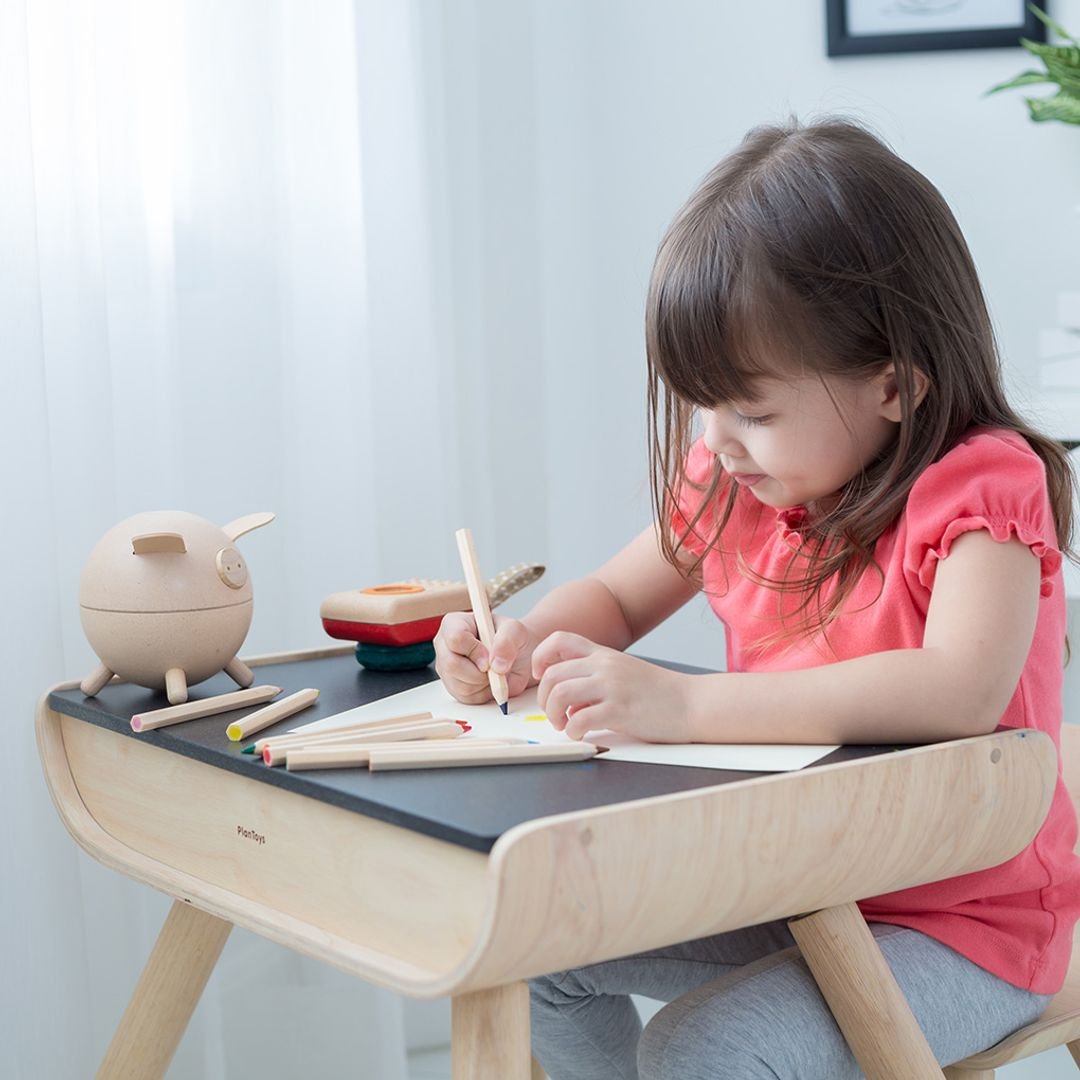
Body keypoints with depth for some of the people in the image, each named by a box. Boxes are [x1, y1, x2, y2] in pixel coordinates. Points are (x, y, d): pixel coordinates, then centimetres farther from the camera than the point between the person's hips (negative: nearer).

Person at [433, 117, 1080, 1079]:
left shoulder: (977, 487, -20)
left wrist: (681, 703, -42)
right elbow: (616, 598, 17)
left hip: (962, 929, -7)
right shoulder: (734, 485, 1)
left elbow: (961, 692, -38)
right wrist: (523, 645, -9)